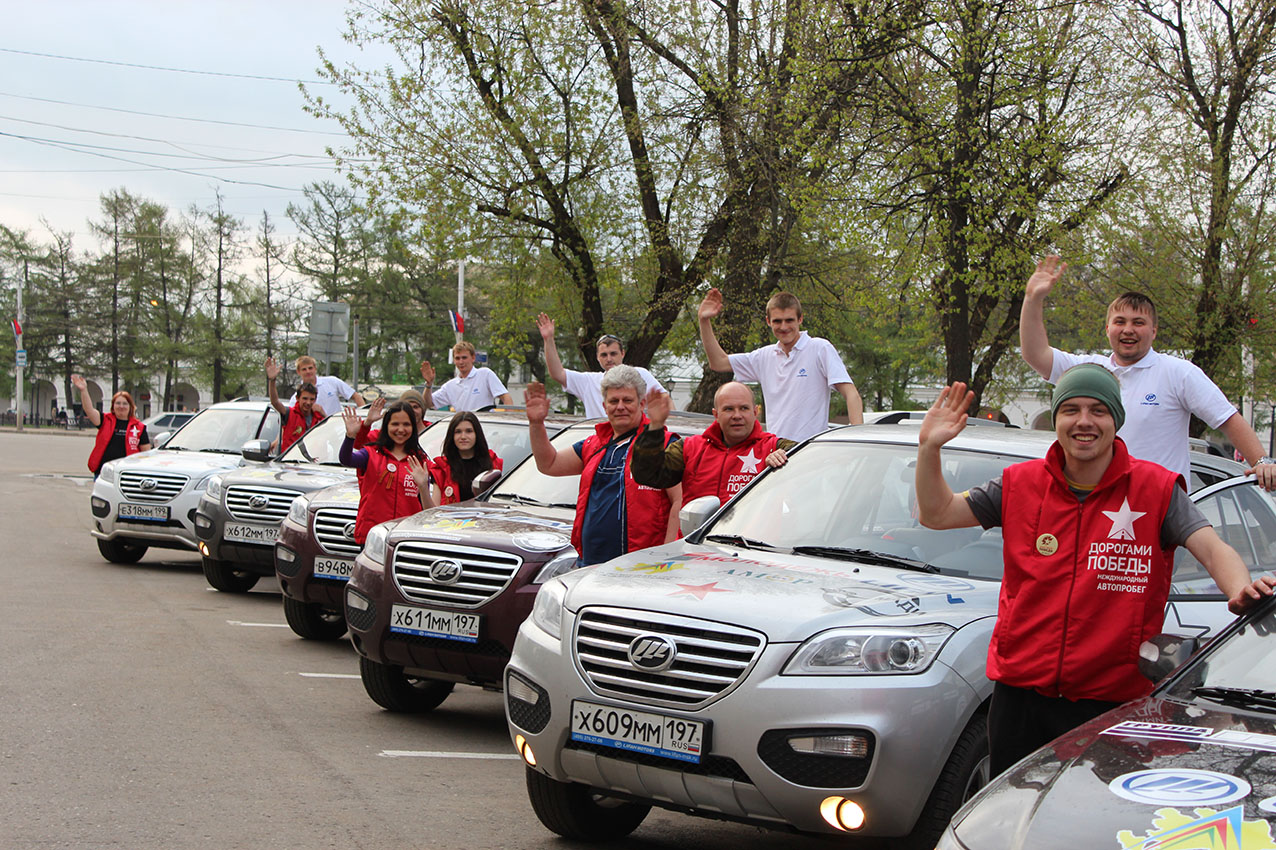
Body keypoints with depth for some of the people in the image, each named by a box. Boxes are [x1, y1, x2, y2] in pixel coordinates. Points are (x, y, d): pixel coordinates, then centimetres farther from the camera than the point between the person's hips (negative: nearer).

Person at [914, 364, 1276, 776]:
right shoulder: (1022, 483, 5)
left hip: (1112, 701, -2)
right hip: (1020, 692, 3)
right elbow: (936, 514, 8)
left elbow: (1213, 550, -11)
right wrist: (929, 448, -7)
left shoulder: (1156, 489, -2)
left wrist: (1240, 589, -33)